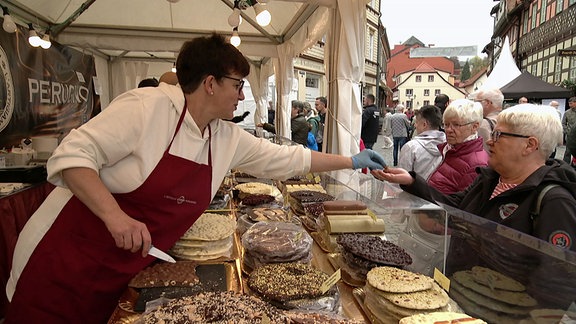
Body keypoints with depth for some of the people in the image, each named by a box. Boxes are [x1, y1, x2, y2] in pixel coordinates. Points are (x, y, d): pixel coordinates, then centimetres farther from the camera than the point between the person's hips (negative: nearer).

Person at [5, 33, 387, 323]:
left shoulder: (229, 139, 0)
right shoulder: (148, 107, -20)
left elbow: (286, 158, 7)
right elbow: (72, 155, -19)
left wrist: (351, 161, 11)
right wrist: (114, 216, -32)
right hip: (68, 261, -5)